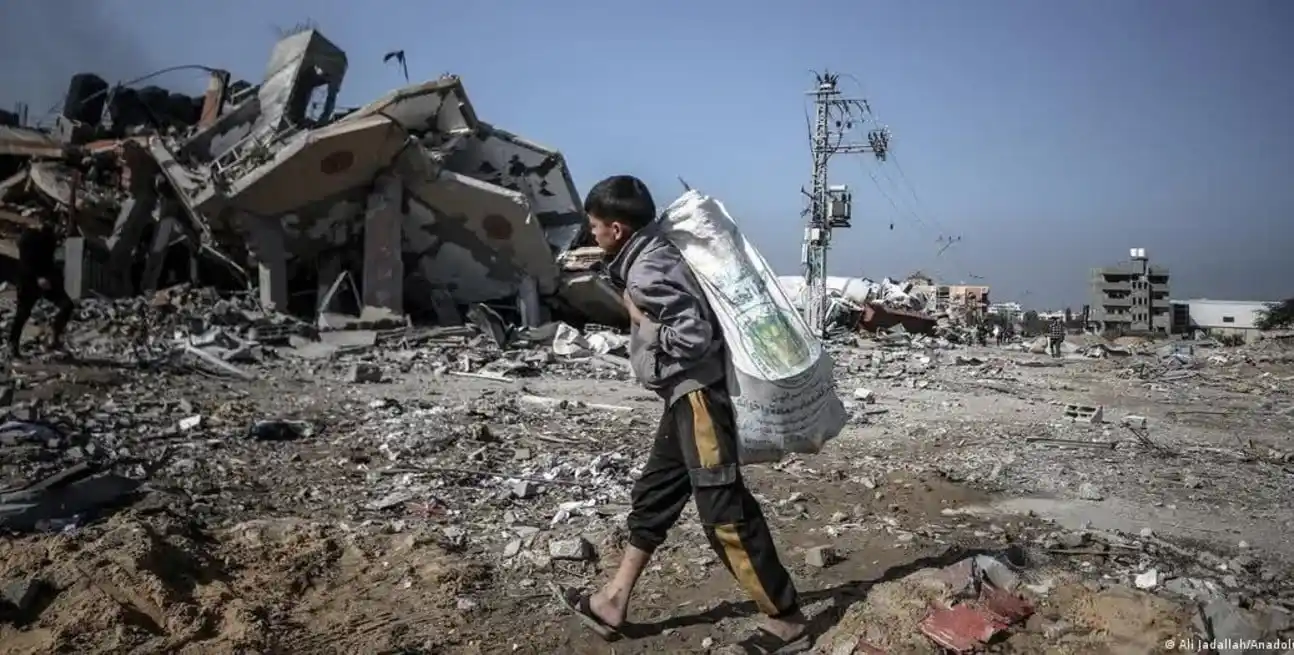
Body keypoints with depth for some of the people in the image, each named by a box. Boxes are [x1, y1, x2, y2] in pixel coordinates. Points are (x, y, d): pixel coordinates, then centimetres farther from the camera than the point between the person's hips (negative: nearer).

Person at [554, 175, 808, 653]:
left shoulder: (647, 271, -20)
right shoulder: (652, 253, 10)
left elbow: (695, 334, -27)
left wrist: (643, 324, -13)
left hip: (699, 394, -11)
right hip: (687, 394, 11)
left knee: (723, 512, -4)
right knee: (653, 495, 16)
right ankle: (612, 603, 28)